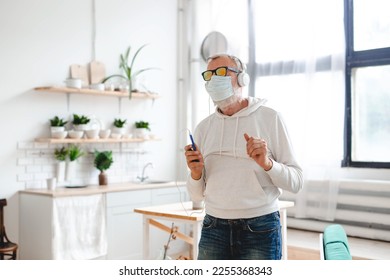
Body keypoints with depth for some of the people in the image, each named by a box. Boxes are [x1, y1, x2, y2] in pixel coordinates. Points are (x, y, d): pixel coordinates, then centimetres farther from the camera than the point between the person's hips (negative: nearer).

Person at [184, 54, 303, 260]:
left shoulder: (269, 118, -3)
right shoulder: (203, 127, 7)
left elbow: (296, 182, -5)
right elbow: (197, 197, 9)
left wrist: (267, 163, -22)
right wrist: (196, 173, -11)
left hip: (260, 229, -3)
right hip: (214, 229, 3)